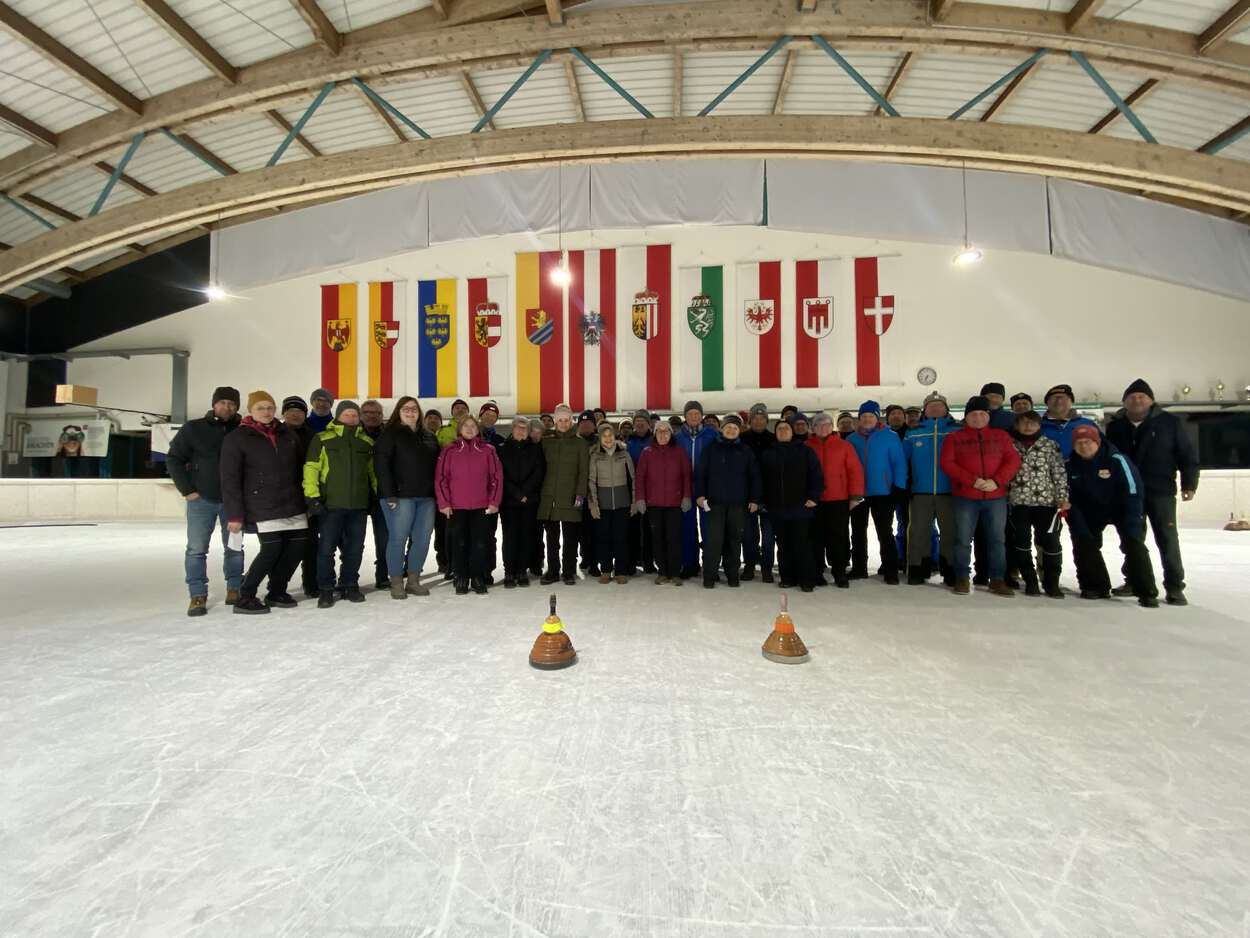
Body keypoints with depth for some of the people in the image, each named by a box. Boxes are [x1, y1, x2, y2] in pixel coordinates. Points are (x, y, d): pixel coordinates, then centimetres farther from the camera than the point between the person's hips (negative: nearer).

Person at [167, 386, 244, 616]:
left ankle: (234, 590, 23)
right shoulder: (193, 428, -2)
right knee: (196, 549, 1)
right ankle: (198, 596, 9)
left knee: (234, 547, 10)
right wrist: (187, 490, -5)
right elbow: (174, 458, 2)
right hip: (201, 499, -1)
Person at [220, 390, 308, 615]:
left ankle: (276, 591, 22)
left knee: (297, 545, 3)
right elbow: (230, 479, -5)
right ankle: (245, 597, 7)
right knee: (271, 549, -12)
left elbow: (300, 469, 17)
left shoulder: (289, 435, 12)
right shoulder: (236, 438, -1)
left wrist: (307, 500, 12)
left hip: (293, 504, 5)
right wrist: (235, 514, -10)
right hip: (263, 506, -5)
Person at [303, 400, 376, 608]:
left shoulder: (367, 442, 12)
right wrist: (313, 497, -11)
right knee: (326, 548, -1)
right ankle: (325, 590, 11)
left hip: (359, 505, 3)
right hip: (331, 504, -3)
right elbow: (311, 469, -4)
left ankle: (349, 585, 23)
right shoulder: (323, 439, 0)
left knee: (354, 548, 10)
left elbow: (373, 471, 18)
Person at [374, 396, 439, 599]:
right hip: (401, 496, -5)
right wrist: (389, 494, -15)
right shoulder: (390, 434, 1)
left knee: (422, 539, 5)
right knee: (398, 539, -2)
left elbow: (436, 465, 18)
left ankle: (413, 581, 18)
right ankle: (396, 583, 9)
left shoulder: (429, 437, 17)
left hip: (426, 497, 5)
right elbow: (381, 465, -8)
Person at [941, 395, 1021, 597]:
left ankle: (997, 580, 16)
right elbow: (947, 464, -5)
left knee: (996, 539, 7)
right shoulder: (955, 438, 5)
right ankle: (962, 578, 11)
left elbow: (1013, 460, 2)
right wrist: (972, 480, -16)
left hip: (996, 497, 2)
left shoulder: (1001, 435, 11)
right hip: (965, 497, -2)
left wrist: (997, 481, -13)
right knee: (963, 539, 1)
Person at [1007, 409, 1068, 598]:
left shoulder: (1050, 445, 5)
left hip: (1046, 500, -1)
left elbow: (1060, 473, 1)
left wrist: (1063, 497, -7)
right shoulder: (1010, 445, 7)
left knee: (1050, 541, 0)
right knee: (1021, 541, 3)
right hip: (1018, 501, 1)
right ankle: (1030, 581, 15)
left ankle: (1051, 583, 13)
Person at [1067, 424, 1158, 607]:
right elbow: (1071, 498, -9)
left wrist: (1131, 530, -28)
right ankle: (1095, 586, 14)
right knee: (1084, 543, -2)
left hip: (1121, 508, -4)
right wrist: (1079, 527, -13)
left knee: (1134, 545, -14)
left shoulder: (1117, 460, -26)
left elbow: (1134, 493, -25)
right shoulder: (1070, 465, -14)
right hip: (1091, 511, 4)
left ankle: (1147, 592, -4)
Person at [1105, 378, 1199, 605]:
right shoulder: (1115, 426, 6)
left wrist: (1189, 483, -5)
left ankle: (1174, 588, 6)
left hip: (1161, 491, -3)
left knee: (1167, 540, -1)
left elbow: (1188, 454, 0)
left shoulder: (1169, 422, -2)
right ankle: (1133, 581, 23)